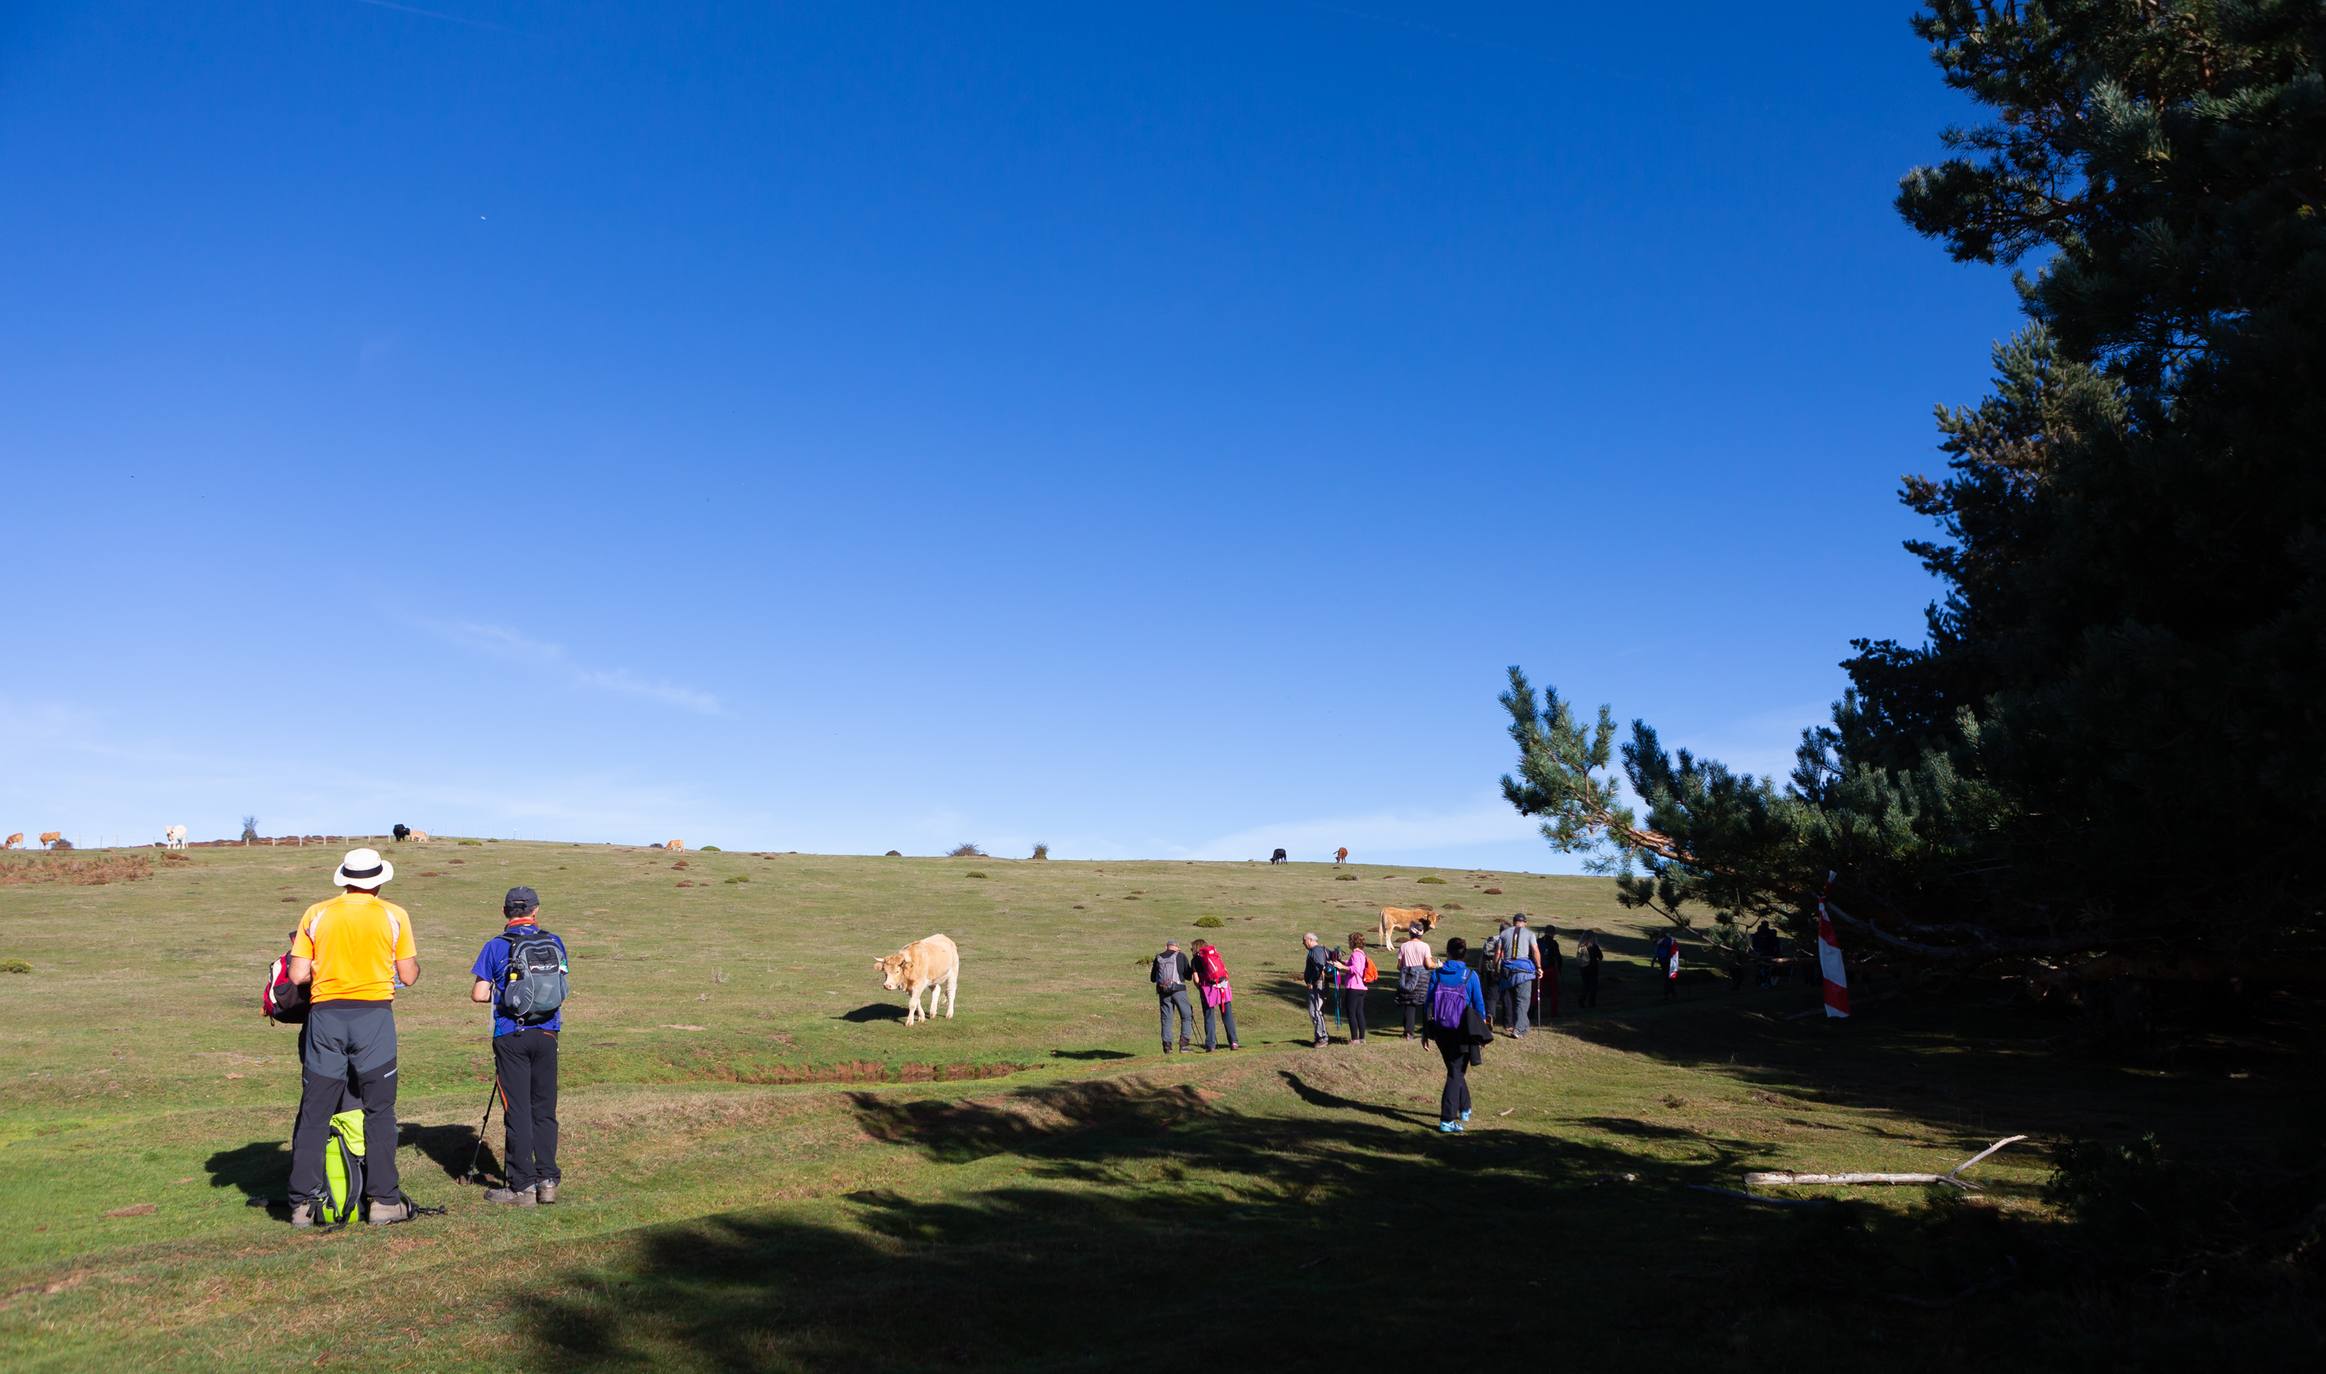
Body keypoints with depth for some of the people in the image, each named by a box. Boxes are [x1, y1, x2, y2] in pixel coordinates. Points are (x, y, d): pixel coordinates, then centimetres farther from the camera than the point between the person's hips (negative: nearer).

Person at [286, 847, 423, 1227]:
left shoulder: (316, 914, 5)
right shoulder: (393, 916, 1)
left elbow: (297, 975, 0)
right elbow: (408, 977, 2)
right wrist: (415, 957, 23)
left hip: (325, 1014, 2)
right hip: (373, 1015, -2)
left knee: (314, 1113, 9)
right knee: (378, 1111, 6)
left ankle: (303, 1203, 12)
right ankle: (383, 1201, 6)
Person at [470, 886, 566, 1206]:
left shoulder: (496, 946, -4)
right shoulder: (554, 943, 4)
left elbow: (479, 994, -7)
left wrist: (496, 994, 14)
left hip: (511, 1036, -3)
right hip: (546, 1035, 3)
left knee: (517, 1111, 2)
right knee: (544, 1110, 11)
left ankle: (522, 1185, 4)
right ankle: (547, 1180, 11)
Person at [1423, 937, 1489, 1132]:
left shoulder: (1437, 974, -3)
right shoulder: (1470, 975, -8)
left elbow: (1429, 1002, 0)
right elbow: (1479, 1005, -4)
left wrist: (1426, 1030, 9)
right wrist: (1482, 1031, 9)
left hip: (1440, 1031, 3)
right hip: (1461, 1032, -3)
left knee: (1455, 1069, 22)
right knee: (1456, 1073, 4)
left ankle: (1464, 1109, 37)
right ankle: (1447, 1120, -3)